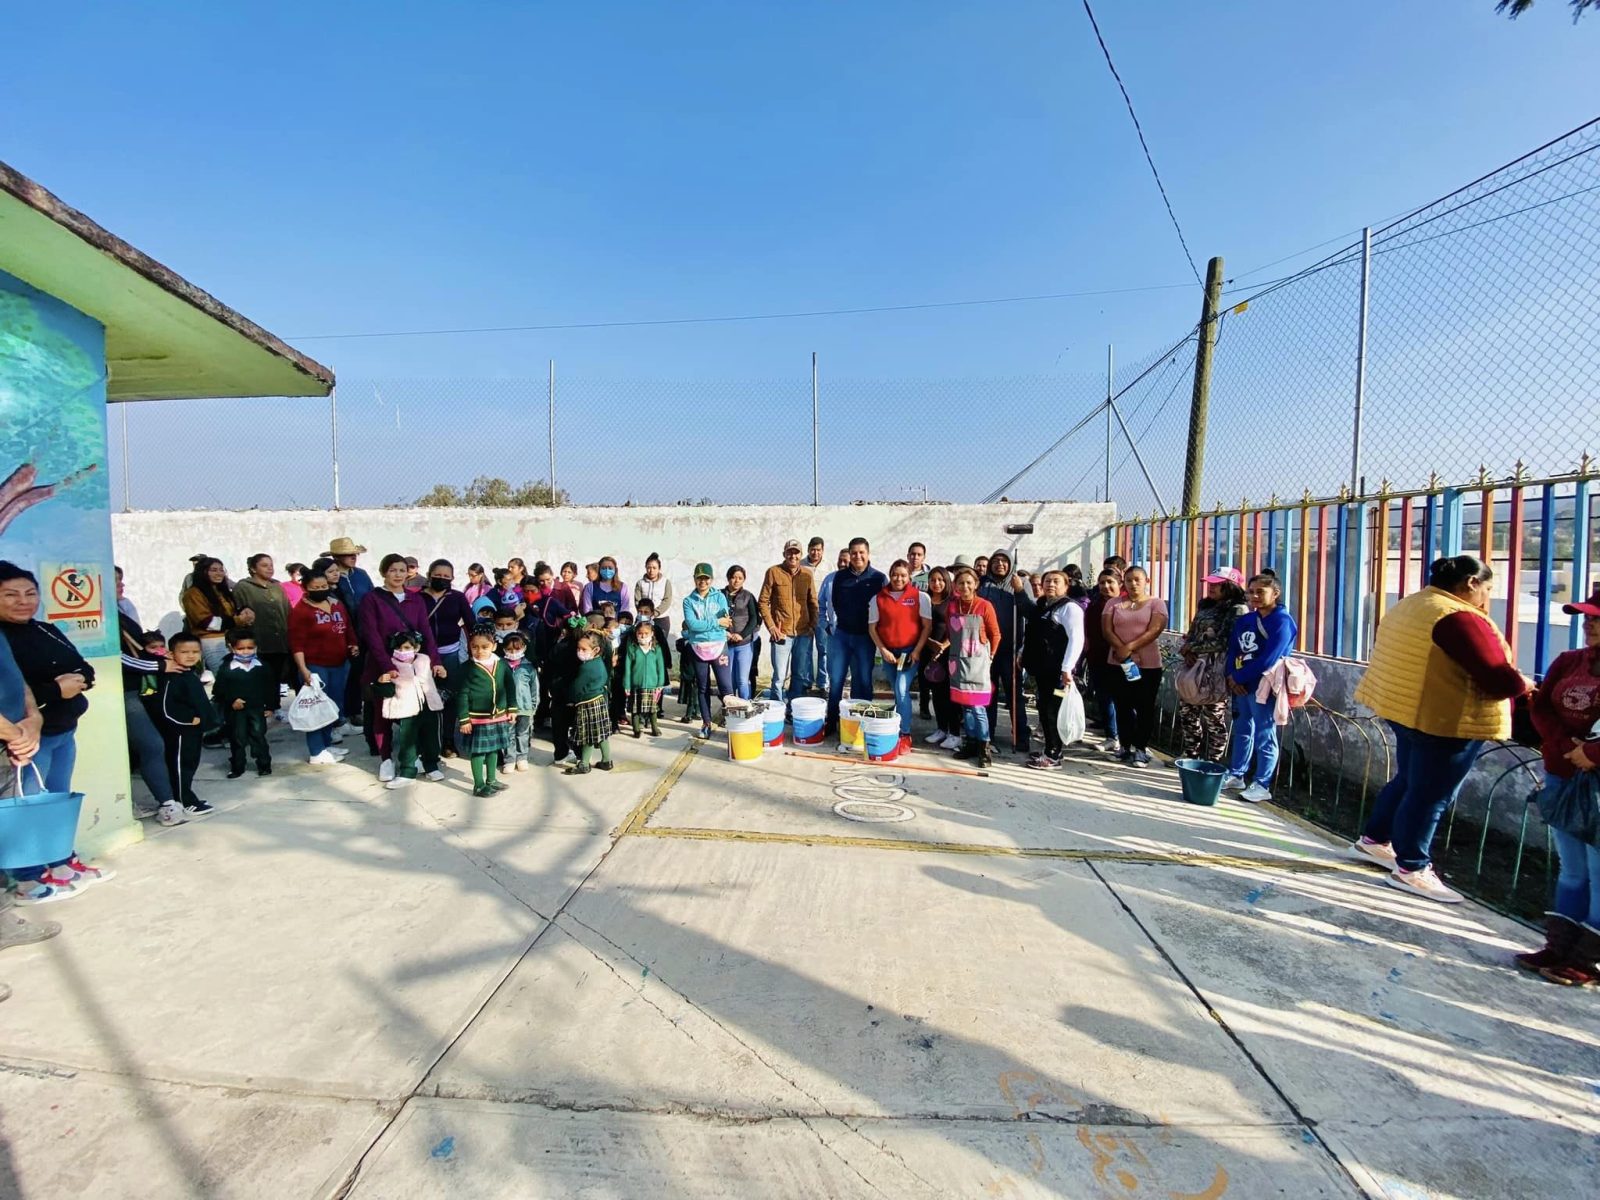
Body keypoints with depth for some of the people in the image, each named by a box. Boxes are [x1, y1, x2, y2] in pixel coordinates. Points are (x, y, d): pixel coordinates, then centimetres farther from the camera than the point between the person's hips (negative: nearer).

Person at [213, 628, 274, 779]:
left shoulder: (263, 666, -2)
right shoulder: (225, 668, -8)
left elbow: (271, 687, 4)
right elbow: (219, 689, -7)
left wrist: (271, 706, 3)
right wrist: (231, 701, -20)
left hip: (257, 708, 1)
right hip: (235, 710, -1)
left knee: (259, 736, 5)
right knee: (237, 739, 9)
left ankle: (264, 764, 15)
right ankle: (237, 767, 22)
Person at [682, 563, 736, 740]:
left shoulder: (719, 597, 4)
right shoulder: (688, 601, 2)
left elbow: (725, 622, -7)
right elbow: (692, 624, -12)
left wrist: (702, 625, -12)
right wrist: (716, 622, -13)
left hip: (719, 646, -1)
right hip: (698, 648, 1)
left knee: (726, 686, -8)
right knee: (702, 687, 11)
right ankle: (706, 723, 22)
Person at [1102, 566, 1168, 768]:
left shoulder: (1156, 603, 2)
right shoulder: (1114, 603, 10)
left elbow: (1154, 630, -11)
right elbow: (1107, 629, -1)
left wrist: (1130, 647, -18)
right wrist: (1121, 649, -16)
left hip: (1148, 664, -2)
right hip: (1119, 664, 3)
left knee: (1145, 708, 1)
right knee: (1123, 707, 7)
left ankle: (1141, 748, 10)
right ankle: (1126, 746, 16)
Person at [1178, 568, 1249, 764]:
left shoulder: (1237, 610, -10)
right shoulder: (1205, 606, 15)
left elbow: (1223, 642, -17)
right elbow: (1191, 634, 15)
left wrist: (1192, 648, -10)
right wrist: (1187, 652, -5)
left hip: (1216, 673, -8)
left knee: (1214, 718, 1)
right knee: (1186, 711, 14)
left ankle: (1212, 762, 11)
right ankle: (1190, 755, 28)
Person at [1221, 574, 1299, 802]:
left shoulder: (1282, 621, -11)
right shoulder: (1245, 620, 11)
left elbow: (1267, 660, -19)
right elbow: (1233, 650, 8)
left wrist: (1238, 677, -12)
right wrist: (1231, 677, -8)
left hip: (1263, 687, -7)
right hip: (1241, 685, 7)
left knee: (1264, 736, 1)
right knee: (1242, 731, 16)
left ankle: (1262, 785, 9)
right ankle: (1236, 775, 26)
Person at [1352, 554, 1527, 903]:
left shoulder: (1410, 605, 9)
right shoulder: (1460, 618, -21)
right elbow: (1500, 680, -22)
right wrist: (1521, 683, -1)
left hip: (1409, 709, 9)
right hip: (1447, 719, -9)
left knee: (1408, 780, 22)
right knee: (1430, 794, 2)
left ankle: (1375, 839, 33)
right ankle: (1410, 868, 13)